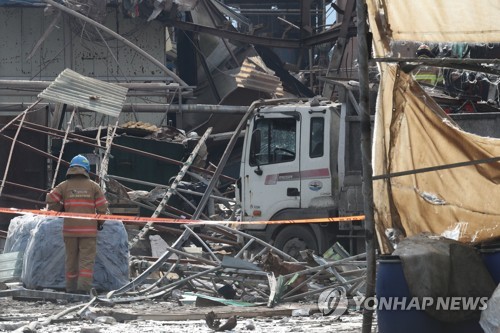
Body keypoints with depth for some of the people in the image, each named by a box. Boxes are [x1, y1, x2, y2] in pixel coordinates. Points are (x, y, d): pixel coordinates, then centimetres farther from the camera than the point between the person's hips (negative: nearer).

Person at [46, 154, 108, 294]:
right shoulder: (93, 186, 1)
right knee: (87, 260, -3)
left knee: (71, 260, 12)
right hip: (89, 230, -2)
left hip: (69, 229, 2)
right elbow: (102, 207, -2)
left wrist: (62, 209, 12)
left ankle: (71, 288, 16)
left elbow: (51, 202, -5)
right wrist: (100, 223, 14)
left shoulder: (64, 186, 4)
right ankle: (83, 287, -16)